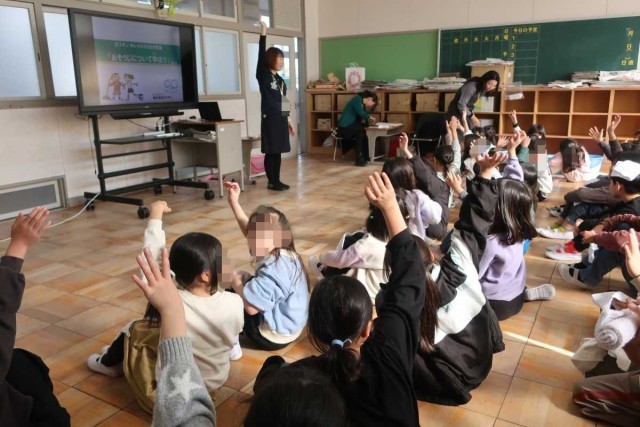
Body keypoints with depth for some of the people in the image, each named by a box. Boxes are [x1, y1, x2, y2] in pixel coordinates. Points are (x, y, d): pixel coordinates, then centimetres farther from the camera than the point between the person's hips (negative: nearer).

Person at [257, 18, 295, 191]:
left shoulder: (279, 79, 16)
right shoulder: (263, 75, -4)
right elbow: (261, 54, -15)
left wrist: (288, 119, 19)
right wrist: (263, 32, -21)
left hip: (281, 118, 7)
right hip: (270, 118, -7)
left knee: (278, 151, 9)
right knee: (270, 151, -2)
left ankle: (277, 181, 15)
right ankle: (272, 182, 5)